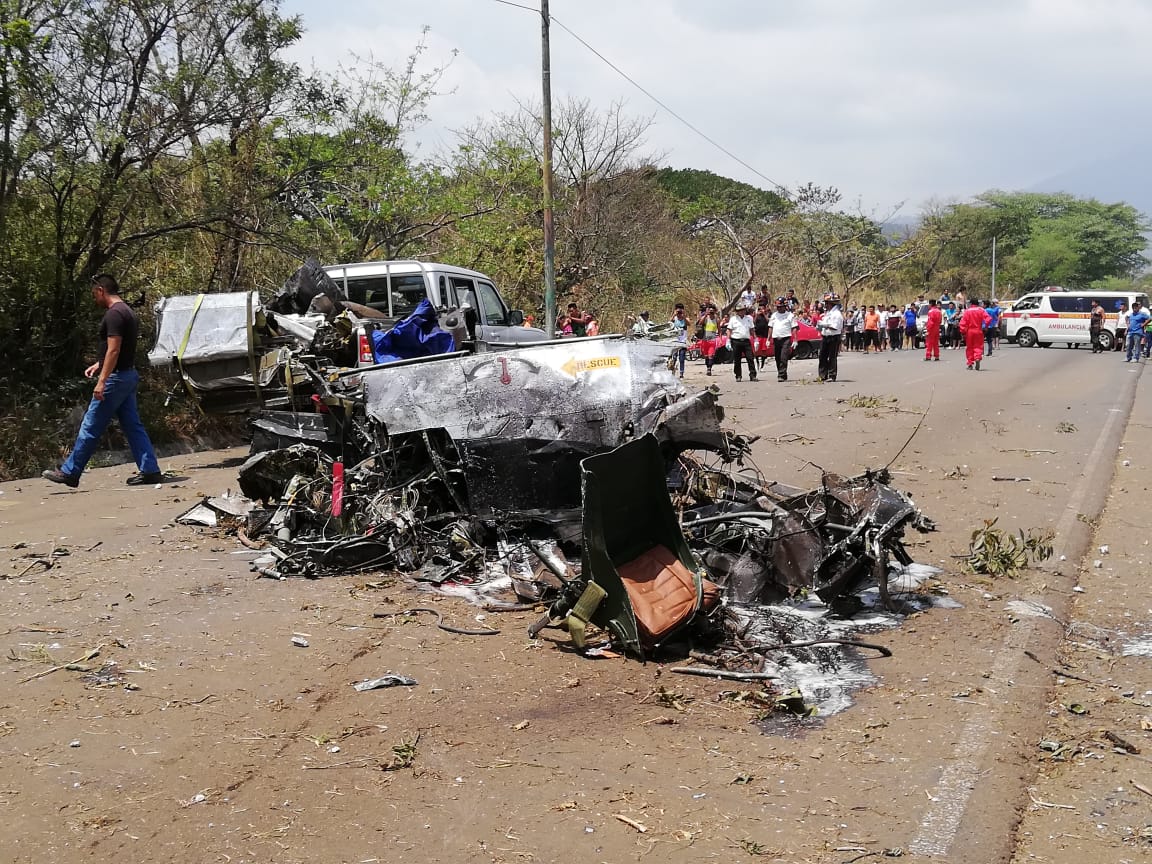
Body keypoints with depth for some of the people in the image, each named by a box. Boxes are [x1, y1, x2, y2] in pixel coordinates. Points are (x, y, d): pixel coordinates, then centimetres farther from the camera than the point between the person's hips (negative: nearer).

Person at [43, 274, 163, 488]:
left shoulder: (113, 314, -16)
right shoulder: (128, 312, 15)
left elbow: (114, 350, -23)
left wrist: (102, 380, -24)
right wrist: (99, 365, 27)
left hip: (116, 378, -10)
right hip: (128, 376, 10)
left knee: (90, 428, -2)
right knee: (132, 426, 9)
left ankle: (69, 472, 6)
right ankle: (150, 470, 6)